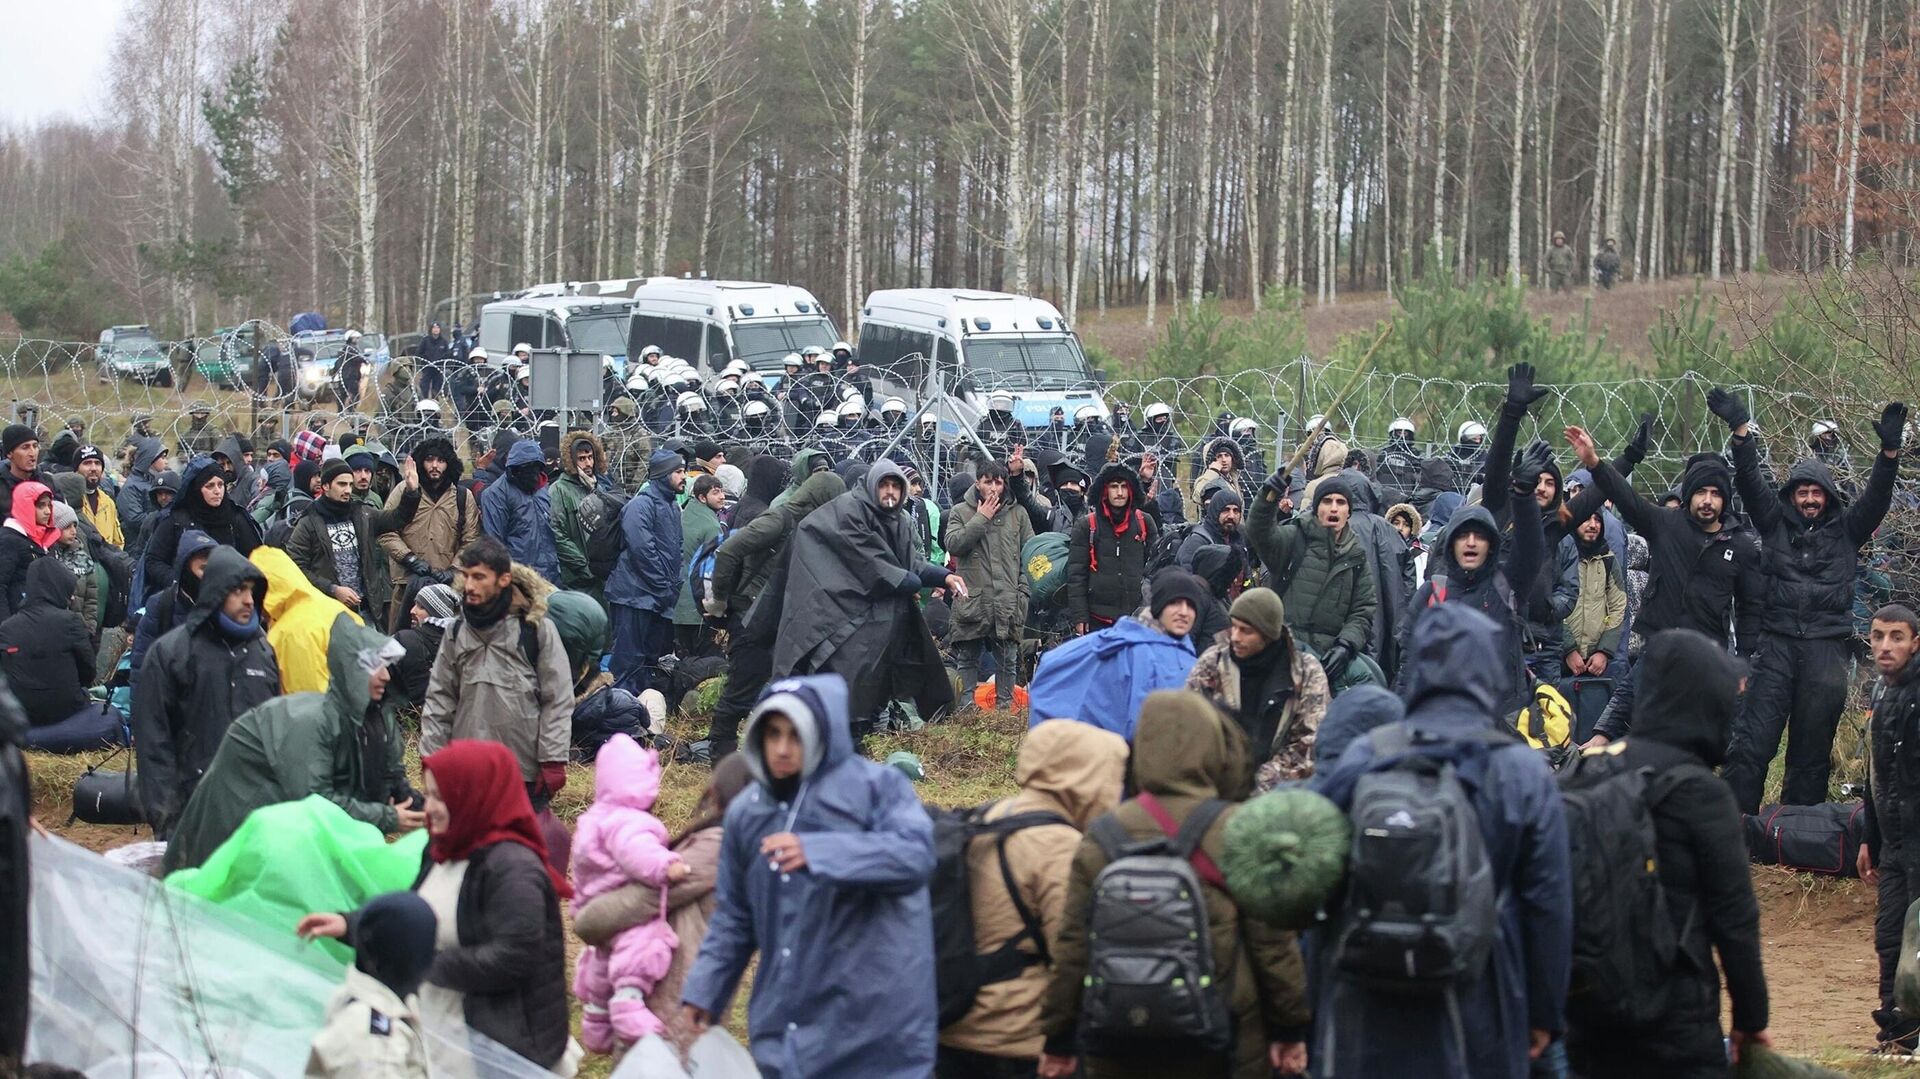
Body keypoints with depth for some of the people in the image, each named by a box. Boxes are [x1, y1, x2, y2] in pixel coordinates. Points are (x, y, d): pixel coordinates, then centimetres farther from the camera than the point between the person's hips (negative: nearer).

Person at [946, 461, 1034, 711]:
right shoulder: (961, 512, 5)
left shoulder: (1017, 514, 8)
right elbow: (953, 544, -10)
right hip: (971, 600, -1)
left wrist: (1023, 591, 0)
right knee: (968, 659, 4)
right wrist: (981, 519, -9)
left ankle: (1005, 707, 12)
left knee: (1008, 661, 5)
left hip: (1007, 603, 1)